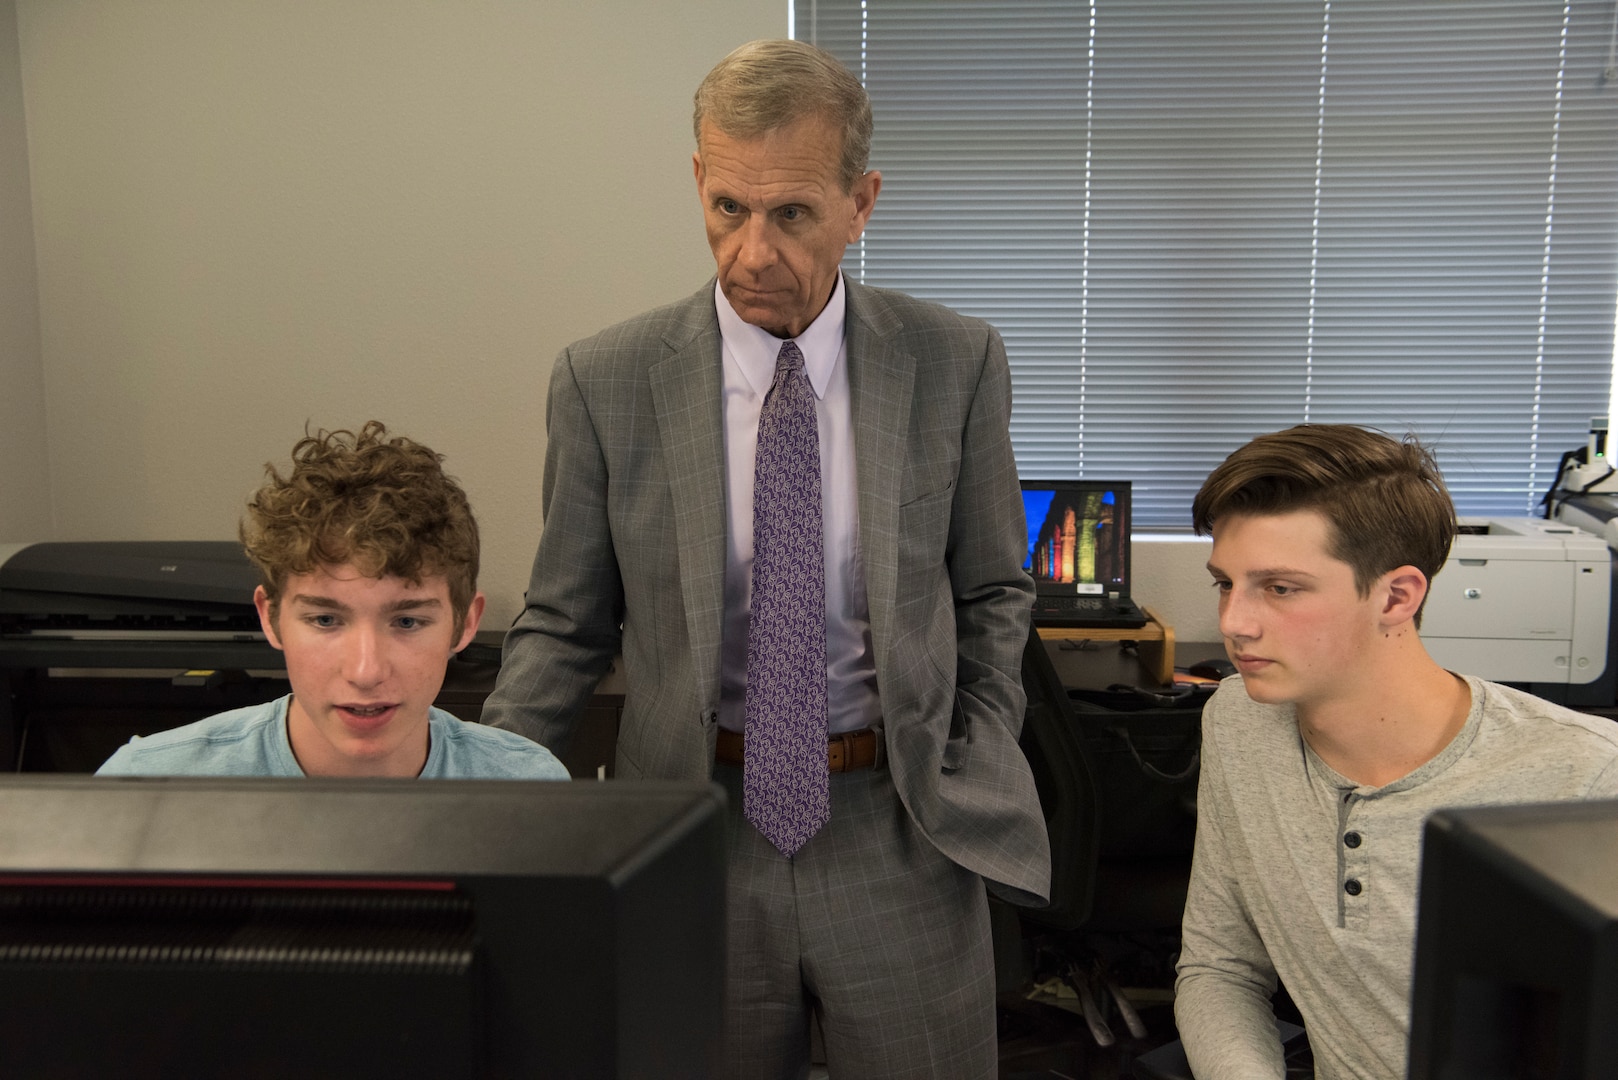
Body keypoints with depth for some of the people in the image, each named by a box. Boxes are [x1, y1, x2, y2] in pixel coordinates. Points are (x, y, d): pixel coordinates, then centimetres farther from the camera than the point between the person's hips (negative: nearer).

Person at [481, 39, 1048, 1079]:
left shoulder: (955, 363, -5)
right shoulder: (606, 381, -6)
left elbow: (993, 593, 6)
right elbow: (565, 624, 1)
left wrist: (976, 778, -2)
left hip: (902, 833, 1)